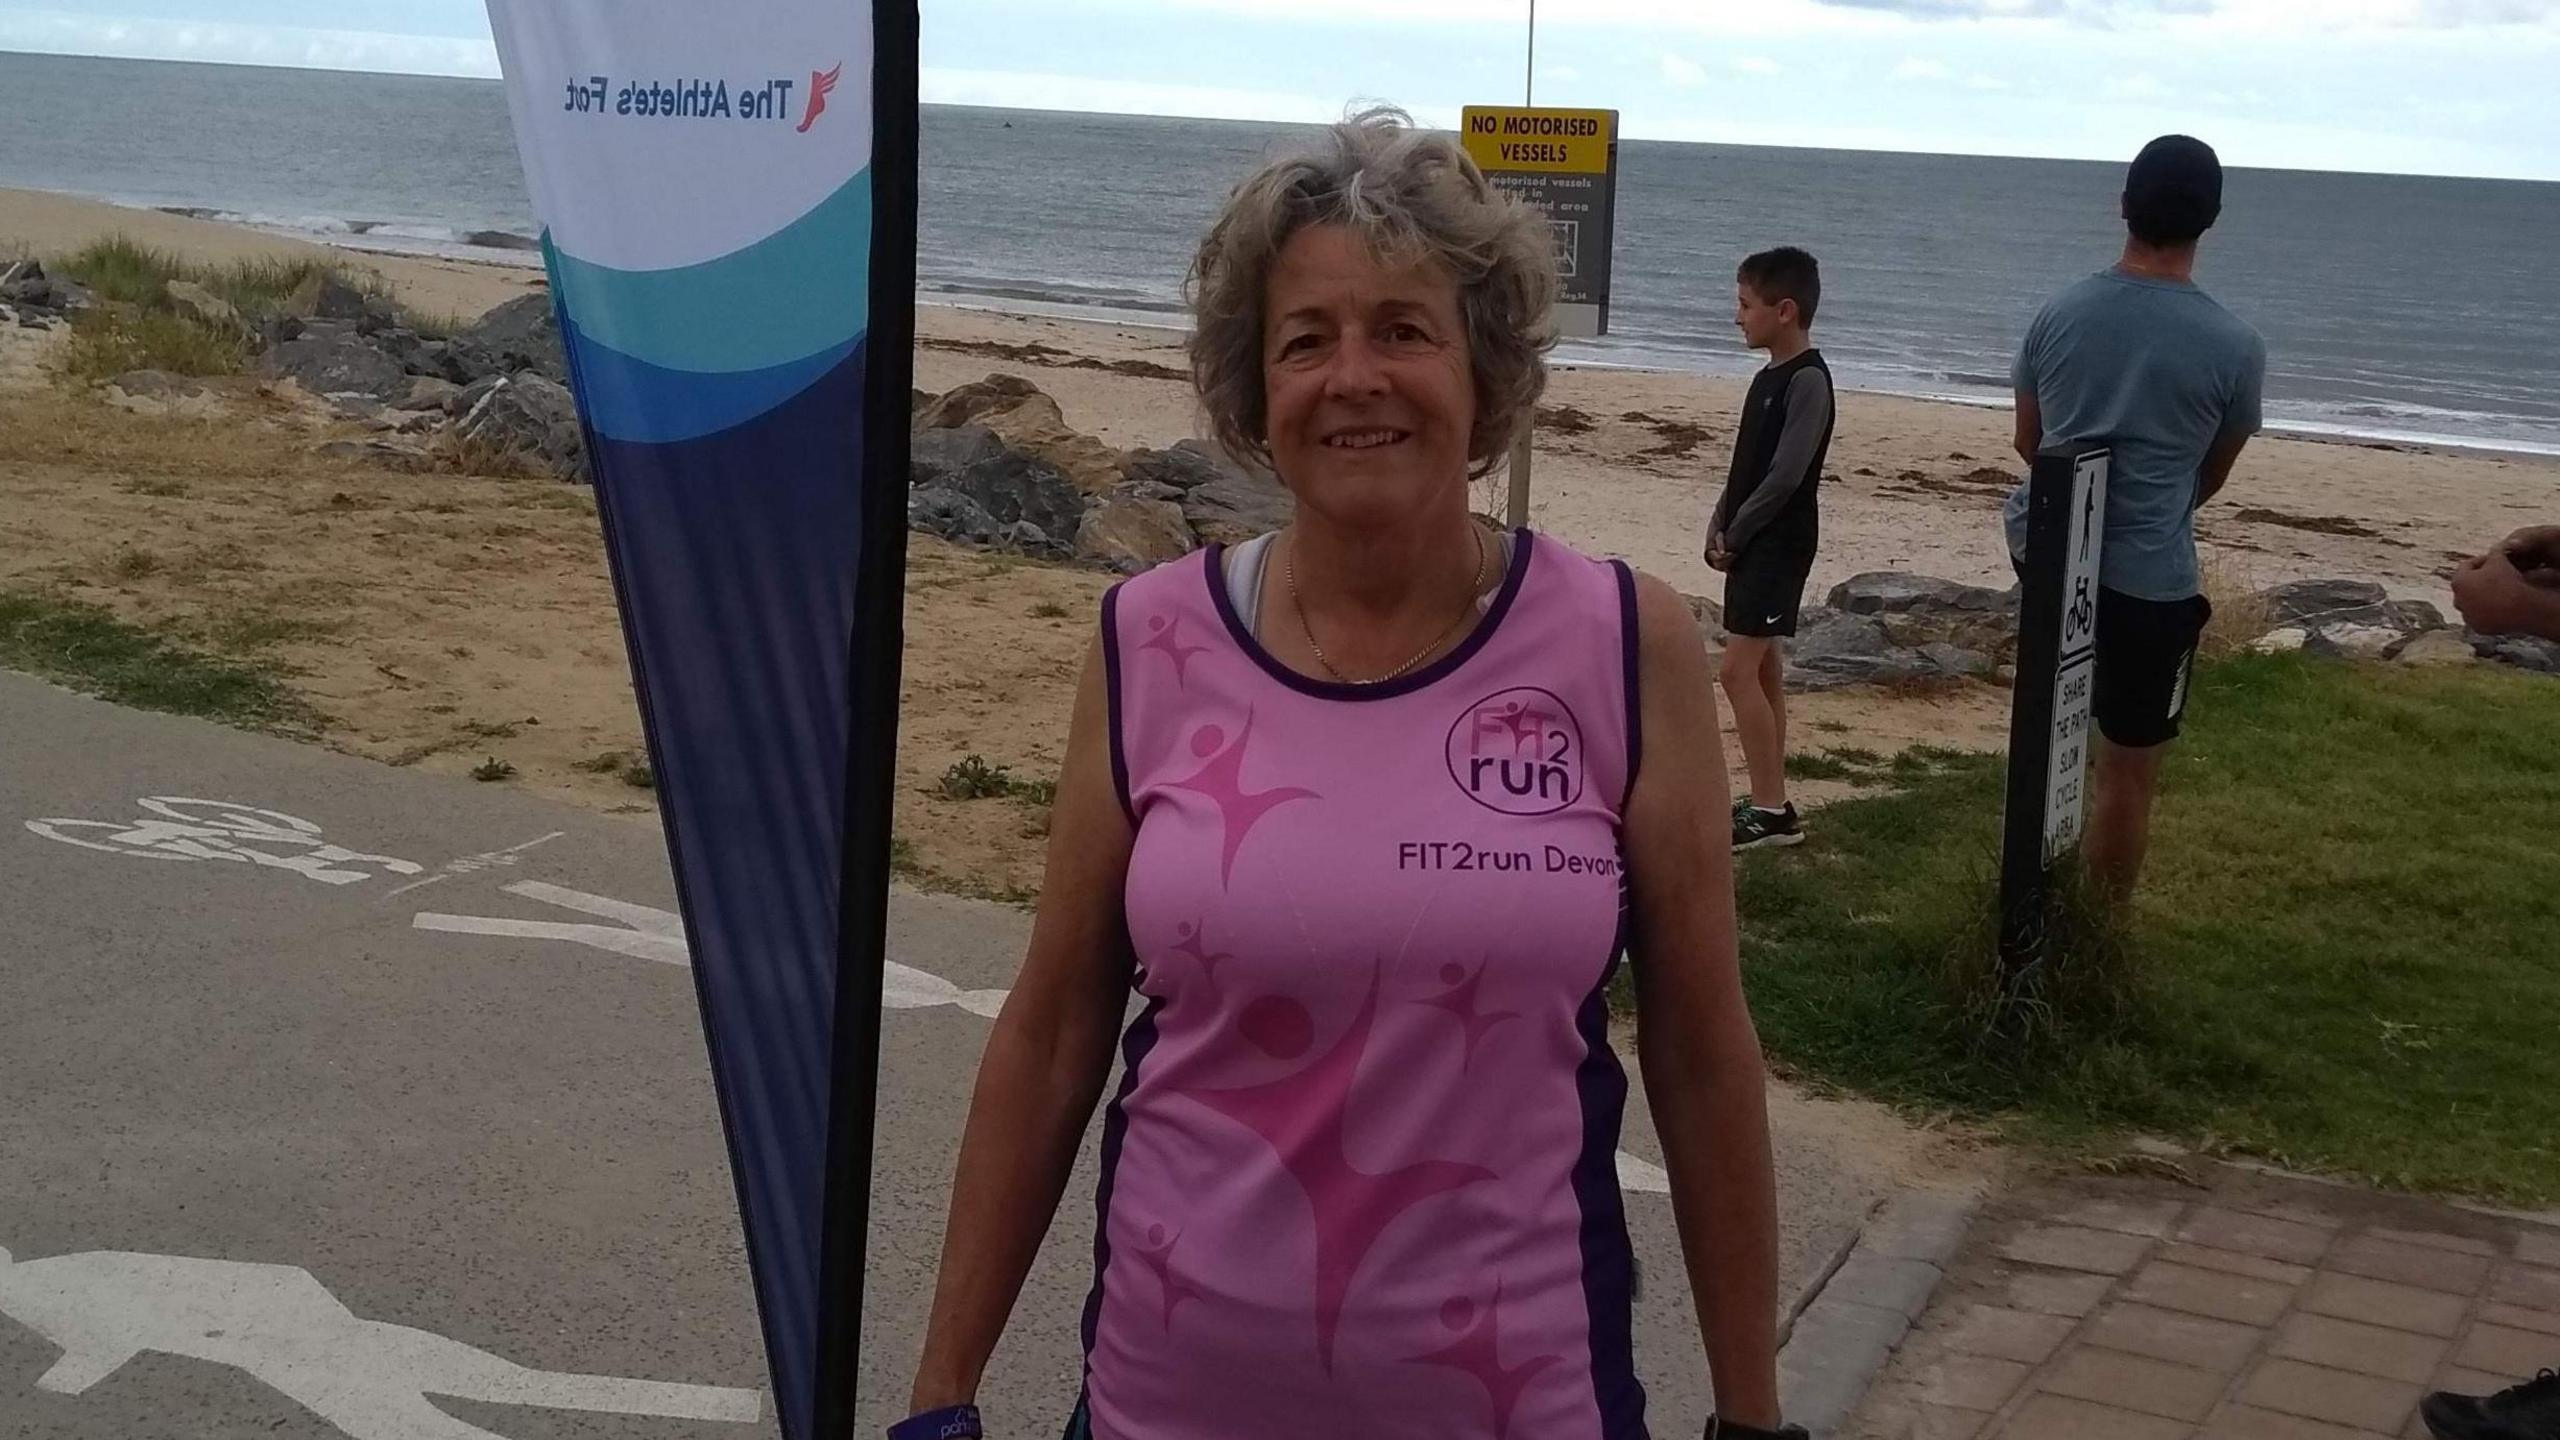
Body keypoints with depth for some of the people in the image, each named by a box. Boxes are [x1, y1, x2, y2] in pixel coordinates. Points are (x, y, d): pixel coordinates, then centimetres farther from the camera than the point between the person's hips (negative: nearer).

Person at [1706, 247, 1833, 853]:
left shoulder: (1808, 379, -15)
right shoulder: (1771, 377, 14)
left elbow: (1785, 474, -20)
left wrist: (1734, 535, -12)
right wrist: (1719, 528, 5)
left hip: (1779, 544, -10)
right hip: (1752, 544, 10)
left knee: (1739, 670, -12)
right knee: (1763, 671, 10)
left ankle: (1767, 808, -8)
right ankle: (1771, 806, 15)